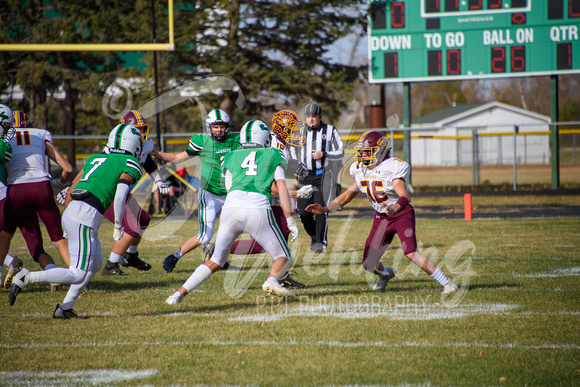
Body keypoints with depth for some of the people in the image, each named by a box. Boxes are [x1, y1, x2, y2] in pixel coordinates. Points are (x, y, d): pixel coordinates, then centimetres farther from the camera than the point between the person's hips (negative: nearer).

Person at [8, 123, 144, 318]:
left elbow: (71, 191, 22)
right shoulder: (130, 165, 3)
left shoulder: (95, 159, 24)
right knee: (78, 275, -6)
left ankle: (65, 307, 17)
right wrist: (118, 226, 1)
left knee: (95, 264, 22)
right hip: (86, 216, -8)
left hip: (70, 214, 8)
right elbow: (120, 196, -11)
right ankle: (26, 278, -15)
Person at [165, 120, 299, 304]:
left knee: (216, 261, 19)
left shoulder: (232, 158, 26)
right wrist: (290, 221, 7)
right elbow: (282, 189, 9)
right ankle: (272, 281, -22)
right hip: (258, 208, -3)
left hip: (231, 207, 3)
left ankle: (181, 292, 5)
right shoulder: (273, 157, 21)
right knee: (284, 258, 11)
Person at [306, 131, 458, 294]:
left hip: (401, 214, -7)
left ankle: (446, 282, -15)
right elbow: (348, 195, 12)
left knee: (411, 253, -27)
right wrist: (324, 209, 6)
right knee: (368, 264, 5)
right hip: (381, 218, 7)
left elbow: (405, 197, -31)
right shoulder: (360, 170, 0)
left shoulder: (392, 167, -22)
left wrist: (394, 208, -52)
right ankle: (386, 273, 42)